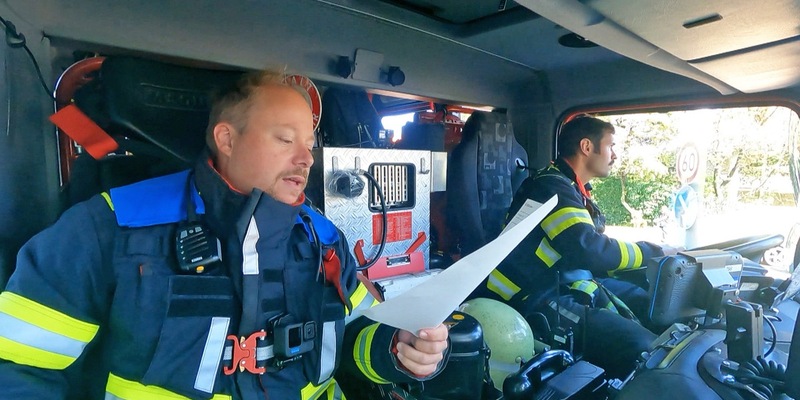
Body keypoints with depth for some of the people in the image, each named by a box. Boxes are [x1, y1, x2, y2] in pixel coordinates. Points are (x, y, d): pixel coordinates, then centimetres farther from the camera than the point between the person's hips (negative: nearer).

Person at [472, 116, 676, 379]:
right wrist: (653, 252, -9)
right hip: (538, 298, -11)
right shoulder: (551, 185, -14)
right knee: (642, 347, -23)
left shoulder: (574, 190, 17)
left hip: (570, 284, 11)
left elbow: (592, 257, 20)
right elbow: (588, 250, -25)